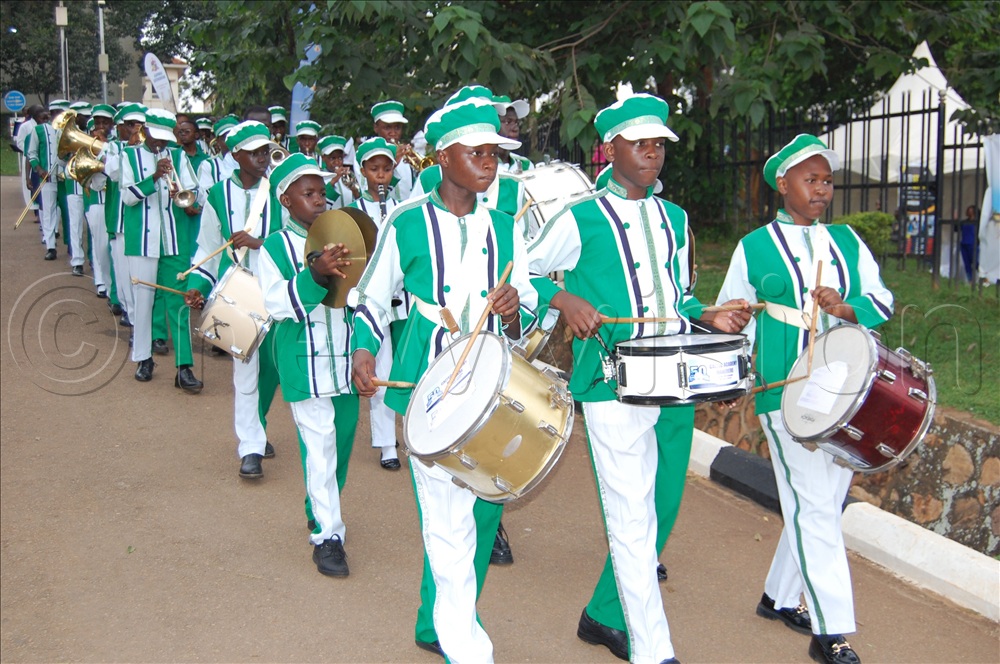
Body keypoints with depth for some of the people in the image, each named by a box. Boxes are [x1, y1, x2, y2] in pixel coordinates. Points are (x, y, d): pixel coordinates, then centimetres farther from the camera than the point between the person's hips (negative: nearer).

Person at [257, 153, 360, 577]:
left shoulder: (341, 239, 10)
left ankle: (322, 508, 37)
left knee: (342, 441, 16)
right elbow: (277, 304, -15)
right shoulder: (275, 247, -3)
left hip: (345, 360, 5)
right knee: (320, 449, -5)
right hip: (306, 364, -5)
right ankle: (327, 535, 3)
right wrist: (315, 275, -30)